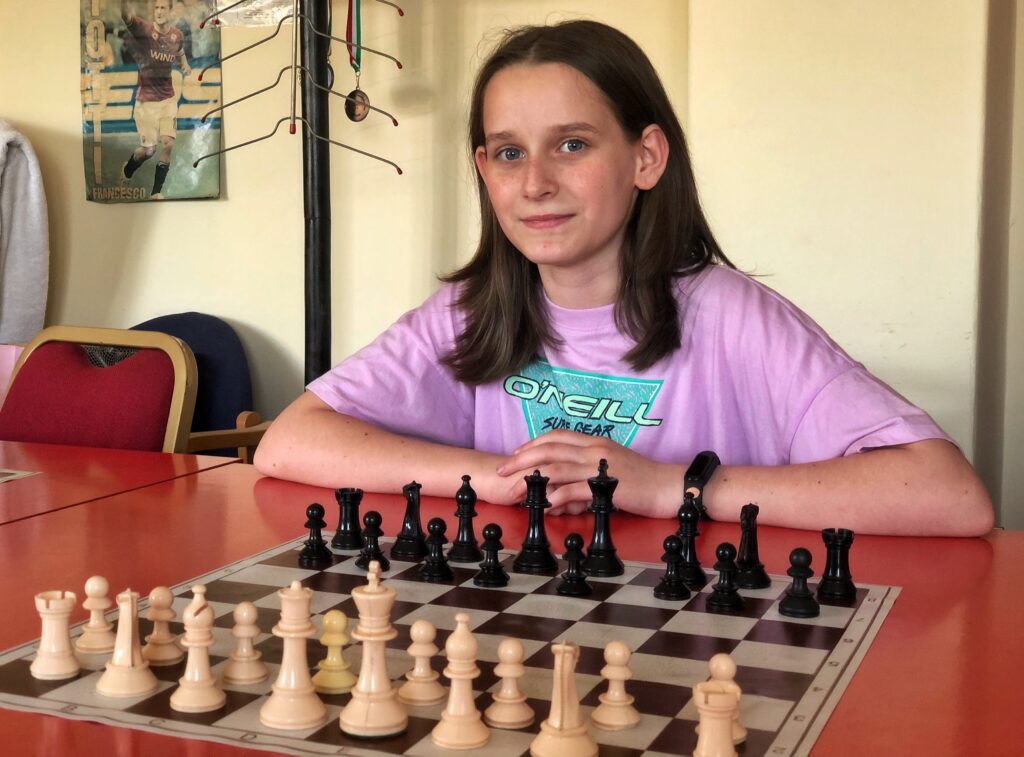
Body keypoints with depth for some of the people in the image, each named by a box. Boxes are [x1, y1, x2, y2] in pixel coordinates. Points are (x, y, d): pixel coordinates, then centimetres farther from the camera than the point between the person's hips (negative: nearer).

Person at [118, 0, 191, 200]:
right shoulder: (143, 28, -13)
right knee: (148, 149, 2)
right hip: (146, 99, -3)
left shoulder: (177, 34, 1)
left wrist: (185, 65, 5)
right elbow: (126, 16, -35)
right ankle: (127, 170, 36)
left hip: (168, 98, 3)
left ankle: (156, 192, 6)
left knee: (168, 144, -9)